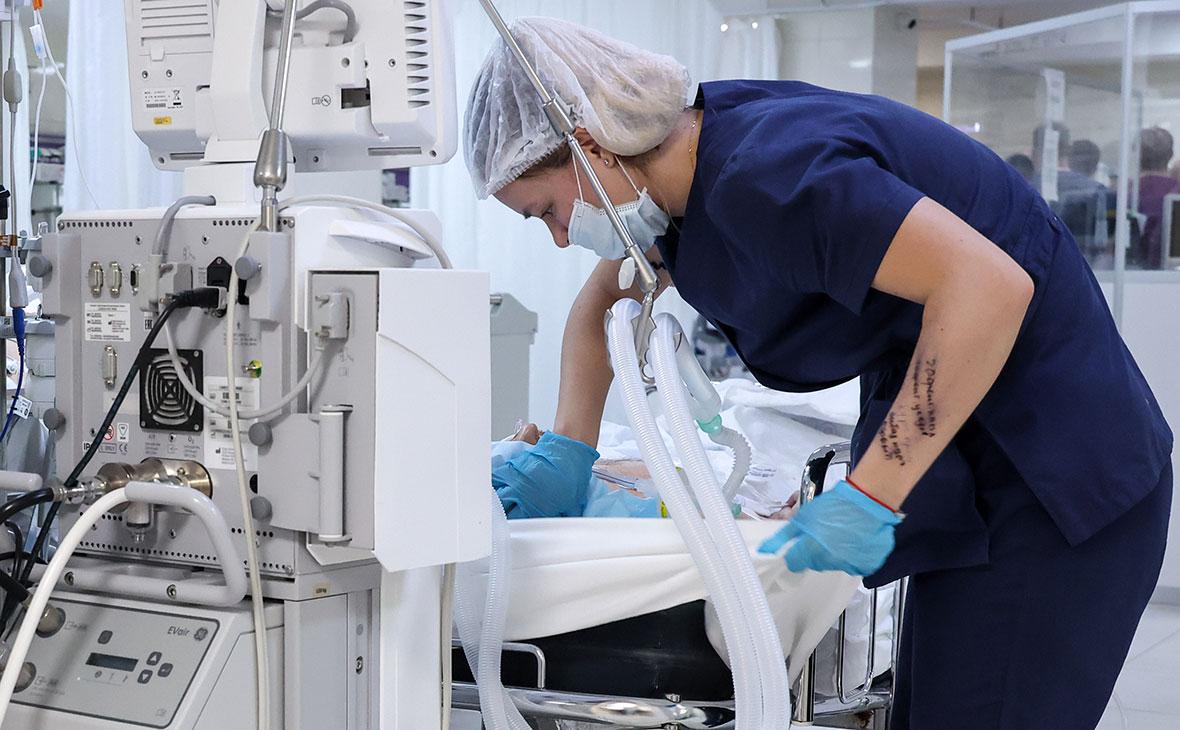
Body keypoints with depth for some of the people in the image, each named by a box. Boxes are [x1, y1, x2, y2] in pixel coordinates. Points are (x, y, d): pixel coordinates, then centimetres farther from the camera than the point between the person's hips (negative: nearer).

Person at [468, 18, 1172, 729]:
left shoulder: (762, 172, -25)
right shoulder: (693, 153, 4)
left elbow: (990, 285, -33)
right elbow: (600, 305, 21)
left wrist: (869, 498, -31)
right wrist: (566, 453, 10)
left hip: (1051, 489, -10)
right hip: (969, 480, 10)